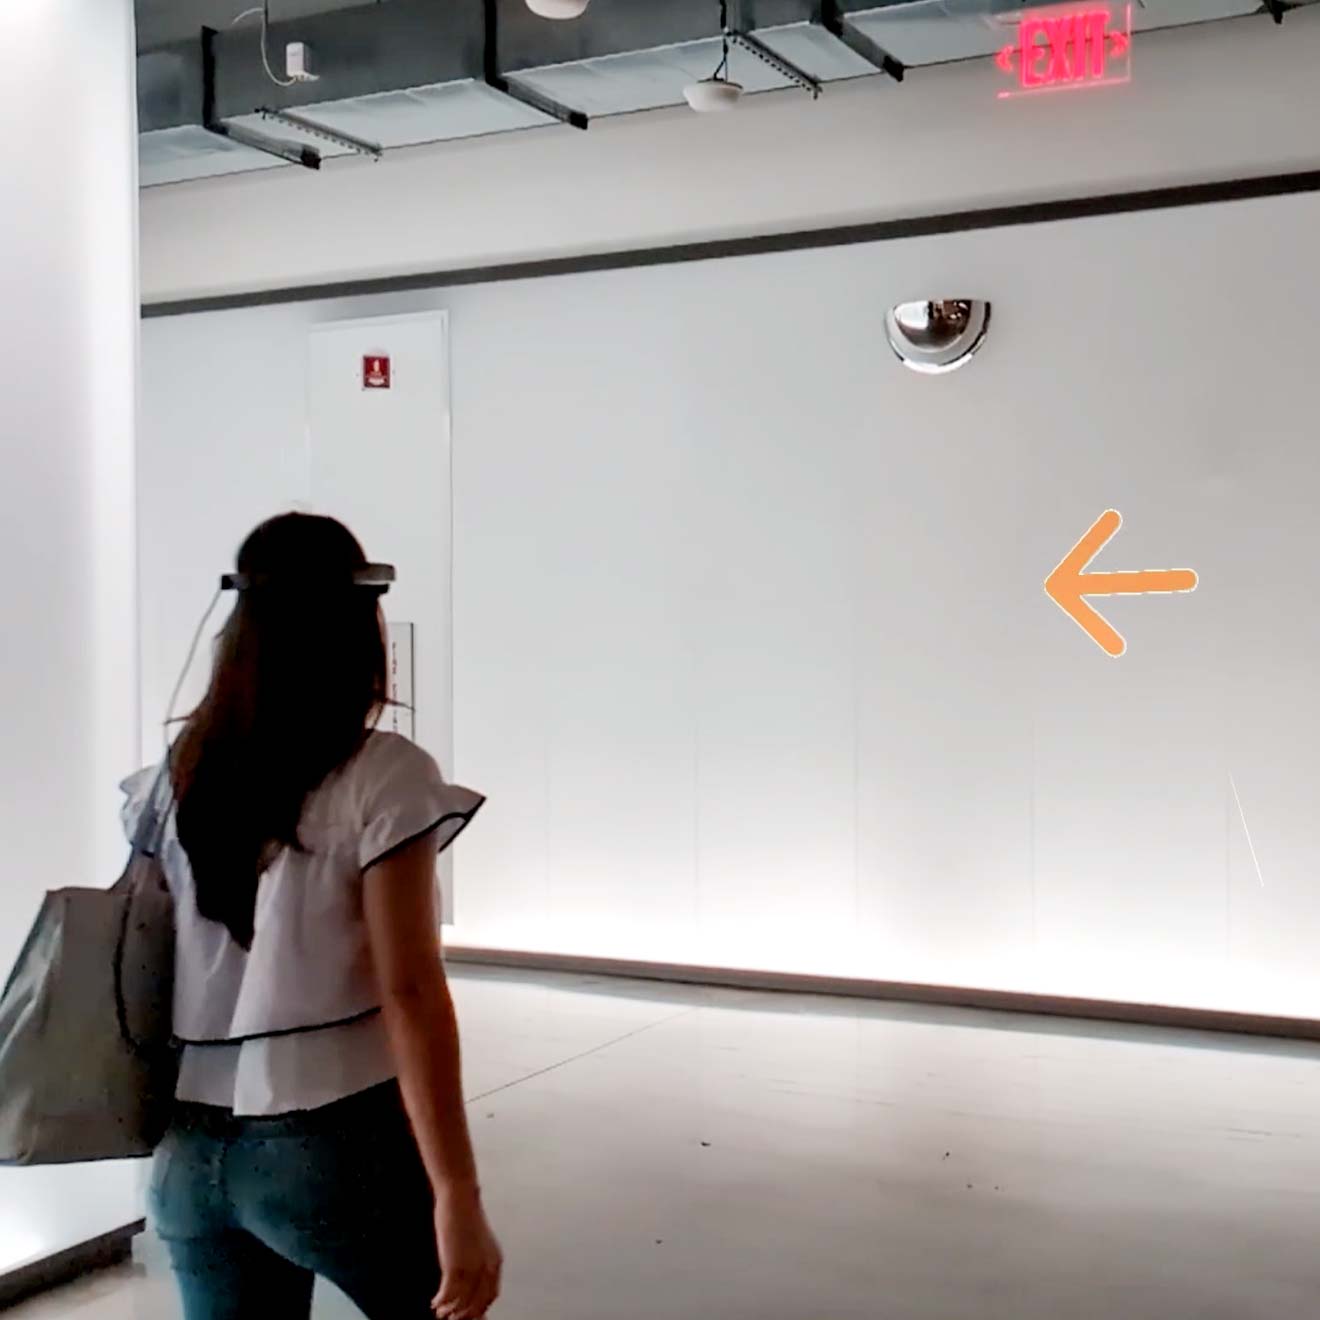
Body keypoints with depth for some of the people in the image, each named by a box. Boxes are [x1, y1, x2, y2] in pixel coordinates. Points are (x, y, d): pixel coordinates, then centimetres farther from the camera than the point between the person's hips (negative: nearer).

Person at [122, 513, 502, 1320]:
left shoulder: (177, 778, 5)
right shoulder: (382, 777, -12)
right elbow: (409, 992, -17)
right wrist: (458, 1198, -15)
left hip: (191, 1153, 5)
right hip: (335, 1145, -5)